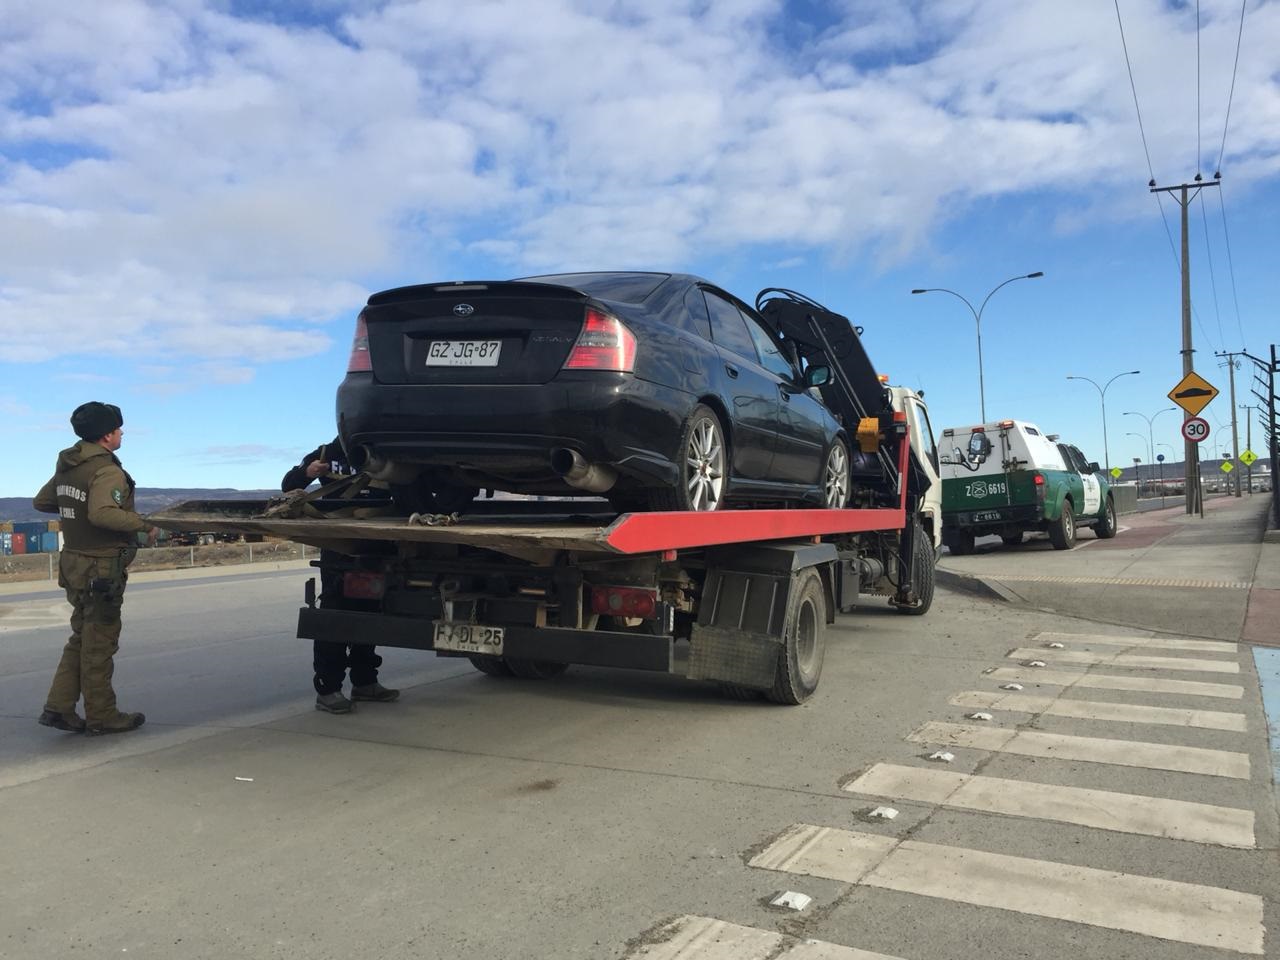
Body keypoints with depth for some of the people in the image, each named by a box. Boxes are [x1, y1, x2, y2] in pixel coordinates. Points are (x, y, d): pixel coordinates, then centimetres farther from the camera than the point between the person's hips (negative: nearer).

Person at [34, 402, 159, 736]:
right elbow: (102, 514, -34)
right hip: (101, 568, -8)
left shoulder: (67, 467, 9)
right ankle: (101, 717, 11)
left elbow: (41, 502, 19)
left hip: (73, 562, 9)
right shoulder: (107, 471, -19)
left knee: (82, 638, 19)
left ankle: (58, 707, 17)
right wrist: (143, 525, -23)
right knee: (99, 644, 1)